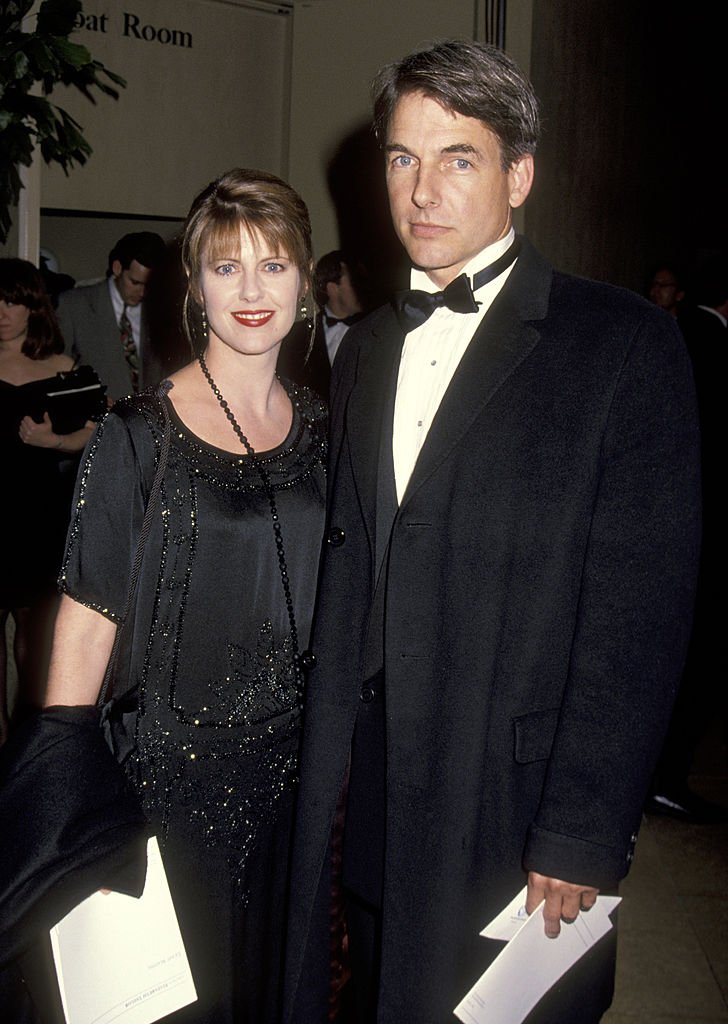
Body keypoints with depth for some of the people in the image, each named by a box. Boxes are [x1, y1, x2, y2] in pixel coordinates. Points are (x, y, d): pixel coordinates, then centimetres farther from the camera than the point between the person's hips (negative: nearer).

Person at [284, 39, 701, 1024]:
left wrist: (582, 836, -15)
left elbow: (640, 613, -13)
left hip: (519, 802, -4)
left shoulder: (626, 343, -8)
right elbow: (345, 577, 11)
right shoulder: (364, 351, 11)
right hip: (373, 800, 5)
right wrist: (325, 771, 5)